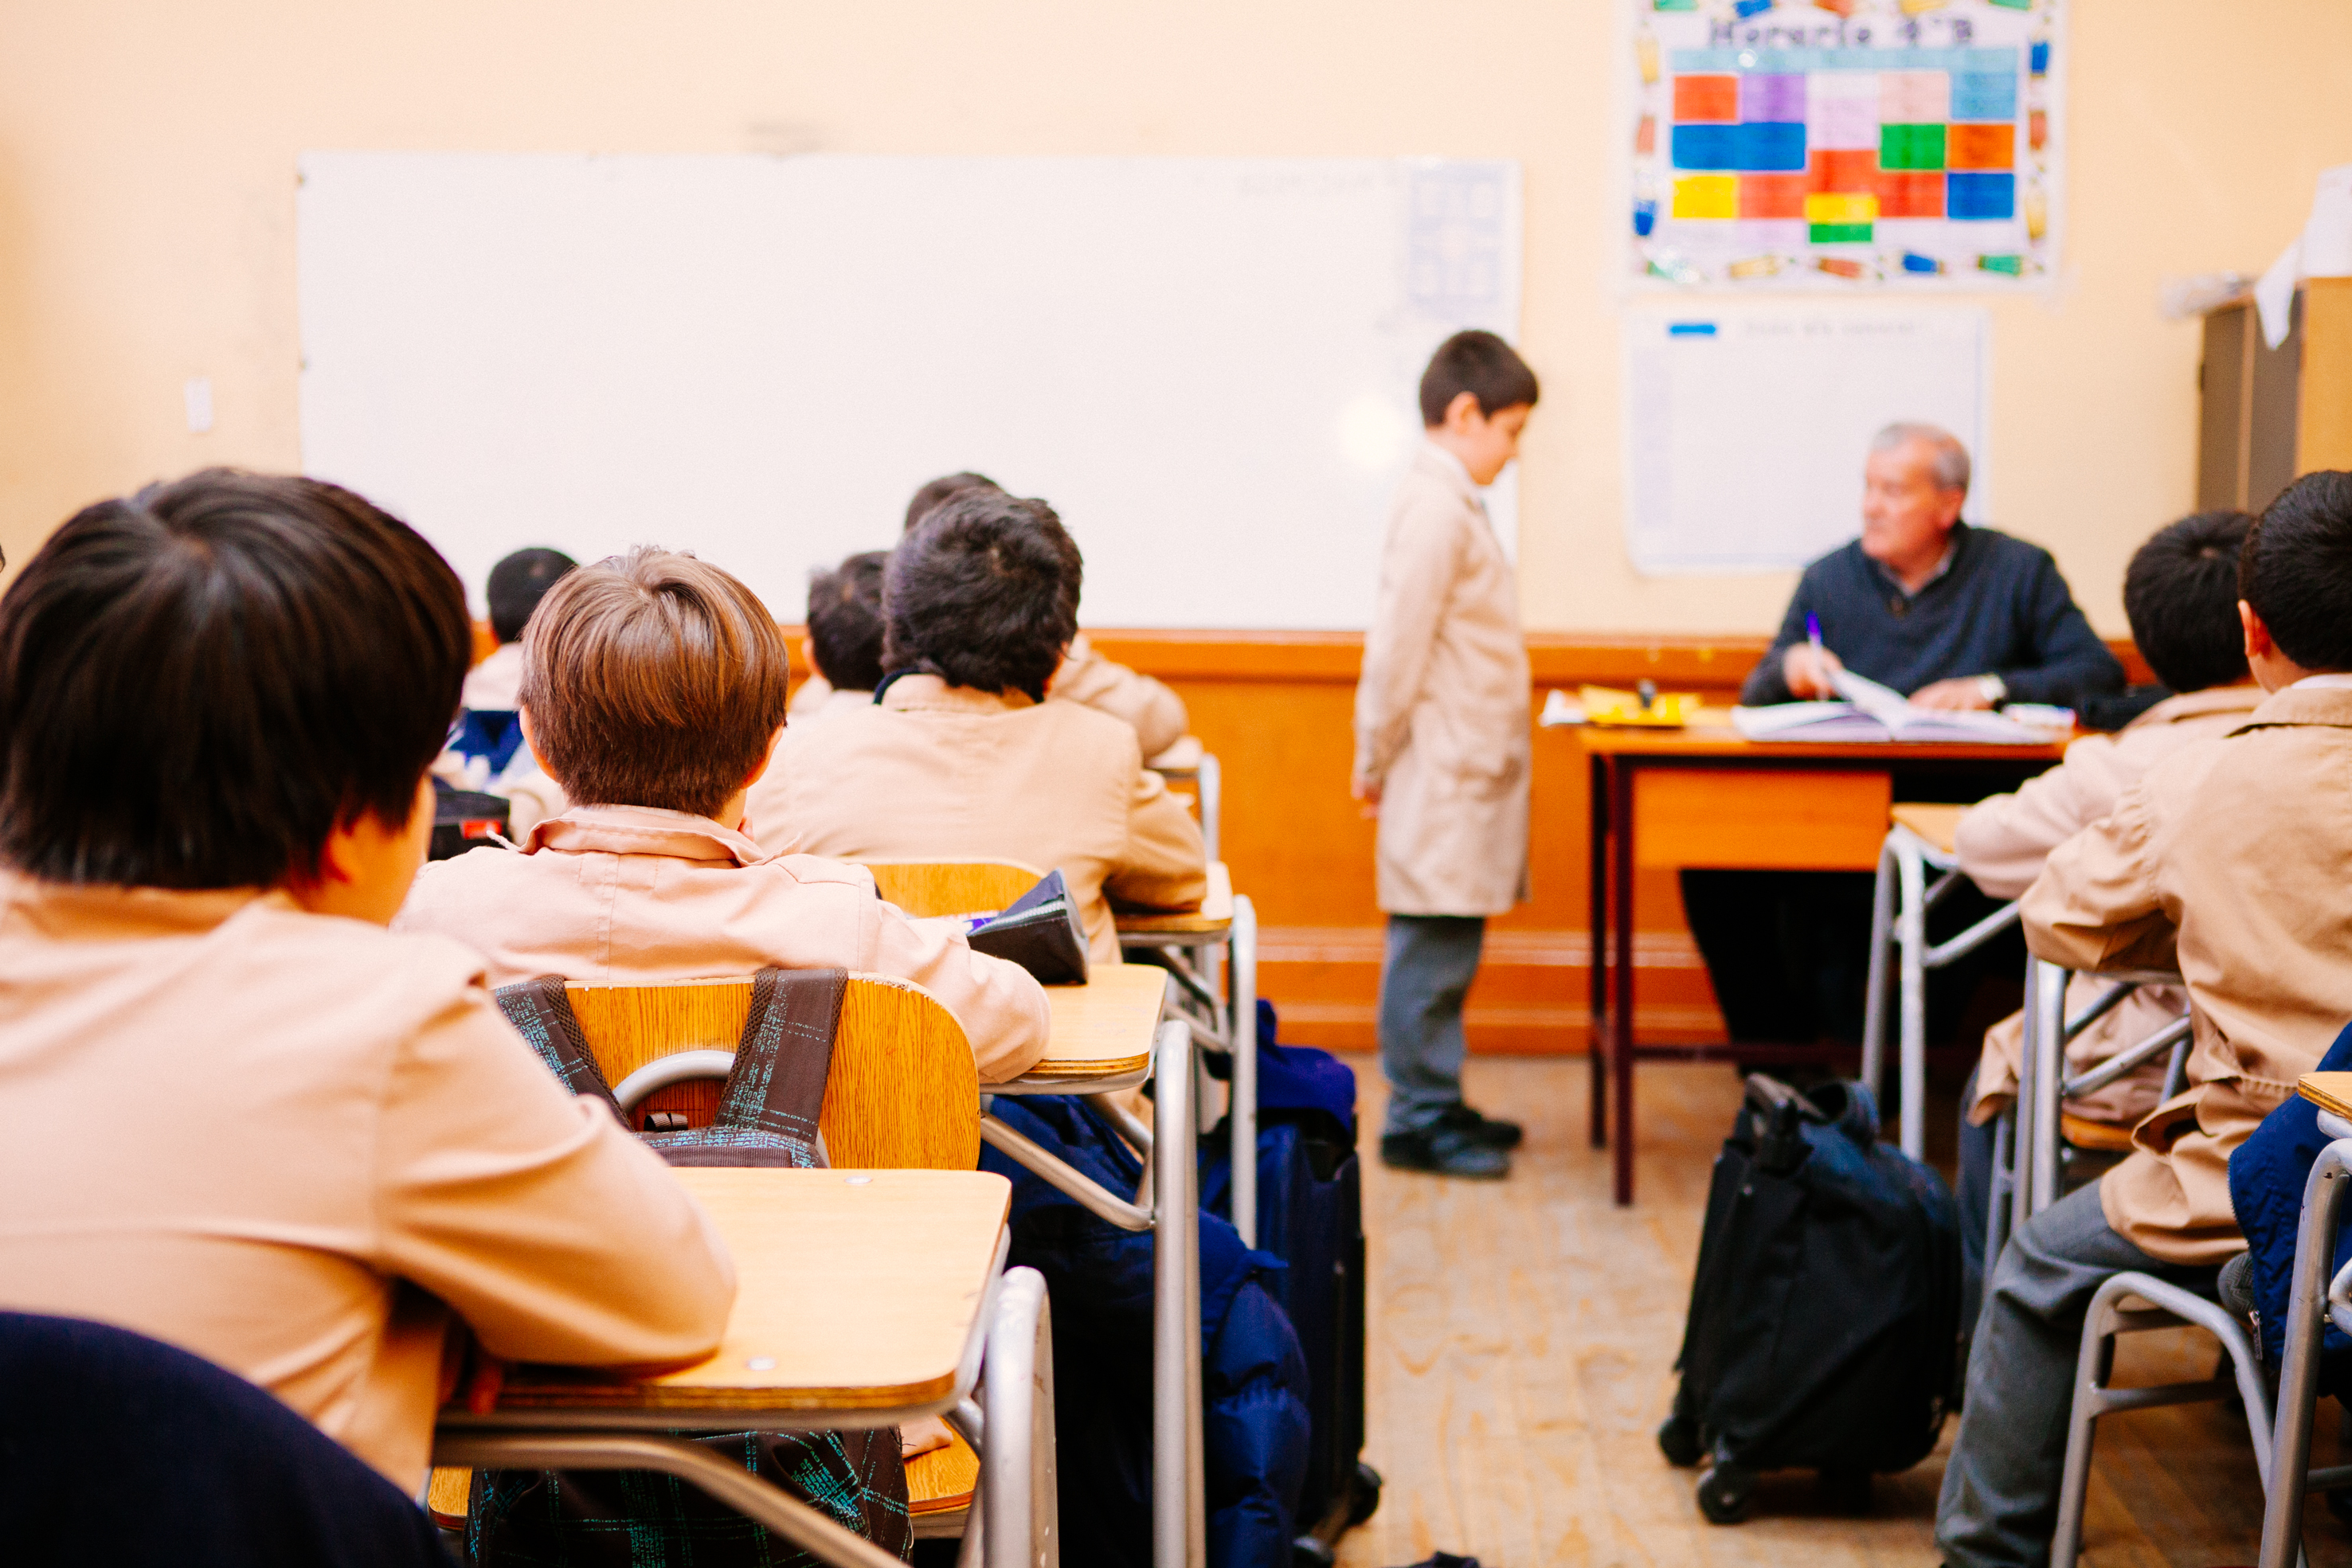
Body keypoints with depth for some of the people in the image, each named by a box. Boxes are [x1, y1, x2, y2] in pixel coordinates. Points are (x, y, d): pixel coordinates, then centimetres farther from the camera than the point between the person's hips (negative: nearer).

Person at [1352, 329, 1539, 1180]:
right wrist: (1376, 762, -10)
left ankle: (1437, 1106, 22)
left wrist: (1380, 760, 19)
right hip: (1445, 778, -10)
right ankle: (1418, 1120, 4)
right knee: (1432, 951, -3)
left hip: (1465, 775, 10)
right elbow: (1397, 647, -17)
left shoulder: (1450, 502, 15)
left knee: (1445, 950, 14)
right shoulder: (1436, 509, -16)